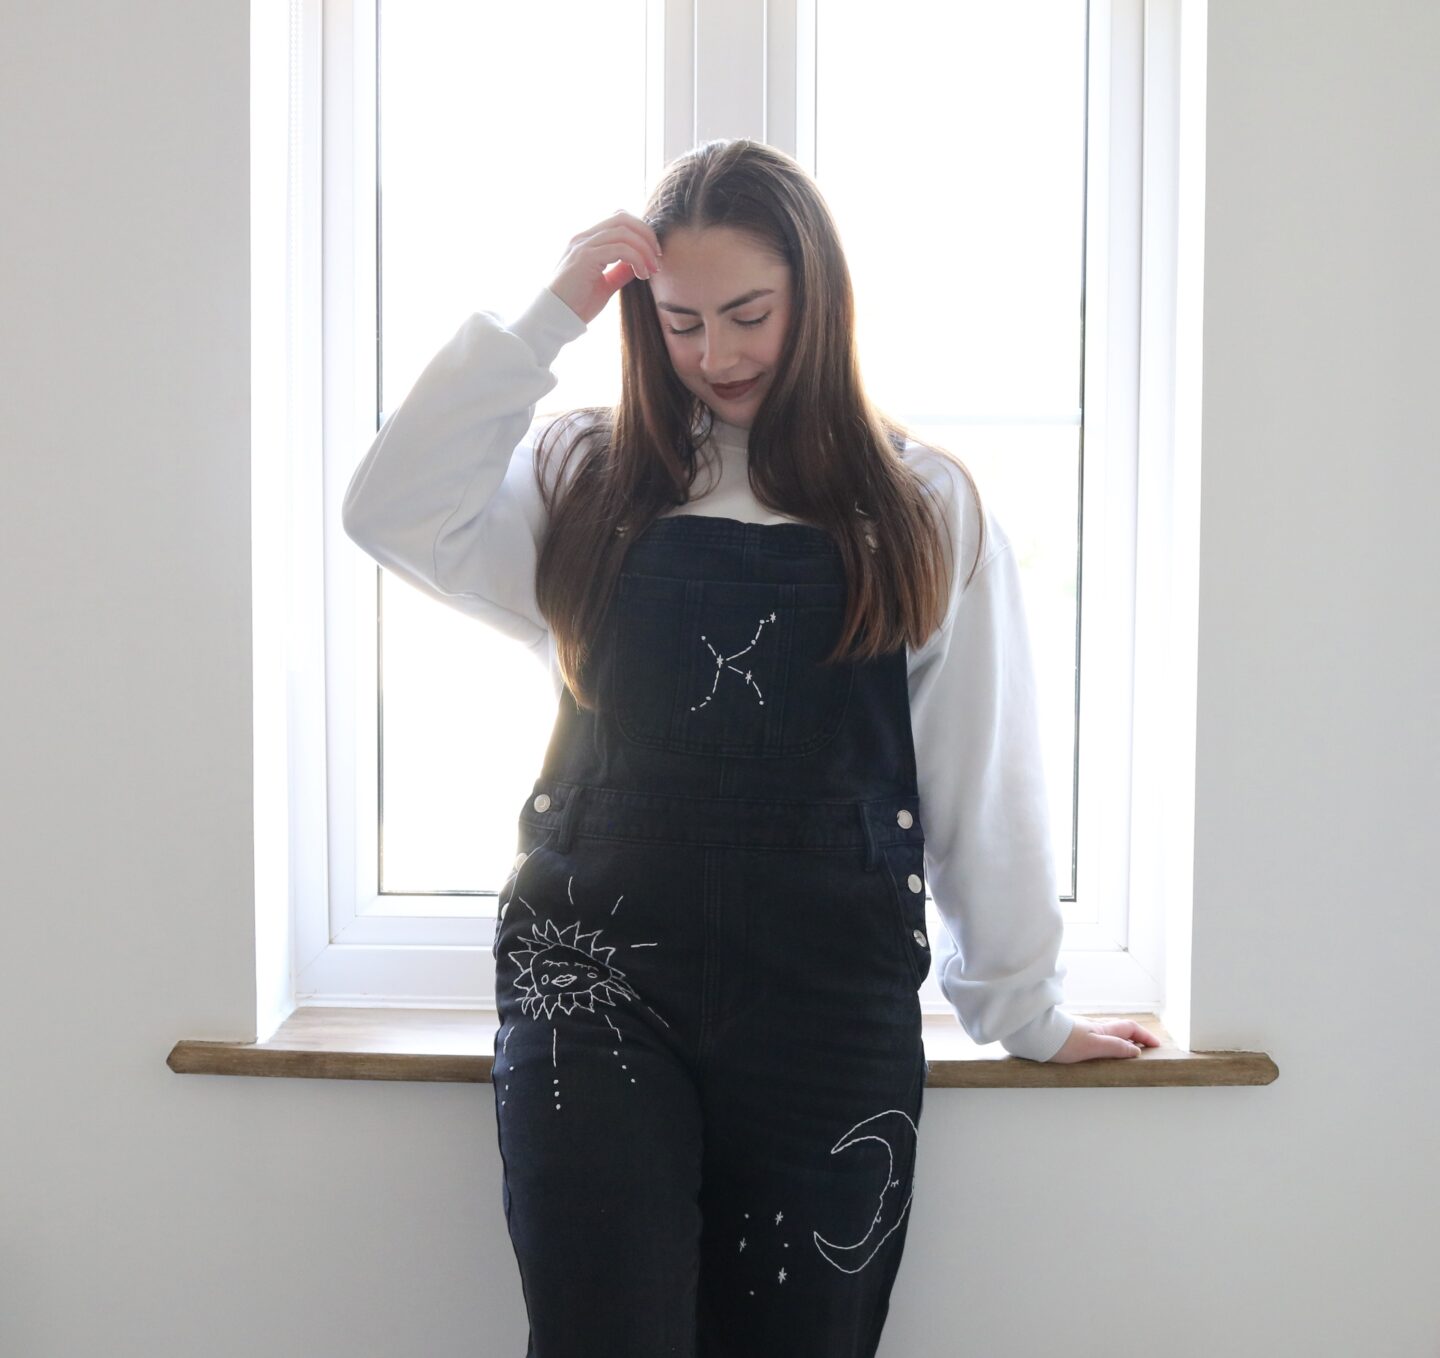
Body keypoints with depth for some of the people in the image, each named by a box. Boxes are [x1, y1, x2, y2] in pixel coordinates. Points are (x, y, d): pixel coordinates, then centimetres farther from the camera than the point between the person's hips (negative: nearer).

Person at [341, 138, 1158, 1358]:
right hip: (597, 973, 0)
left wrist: (1024, 1005, 13)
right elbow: (394, 514, -6)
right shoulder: (586, 477, 10)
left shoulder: (925, 507, 7)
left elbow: (983, 772, 8)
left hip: (829, 995, 0)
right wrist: (547, 316, -3)